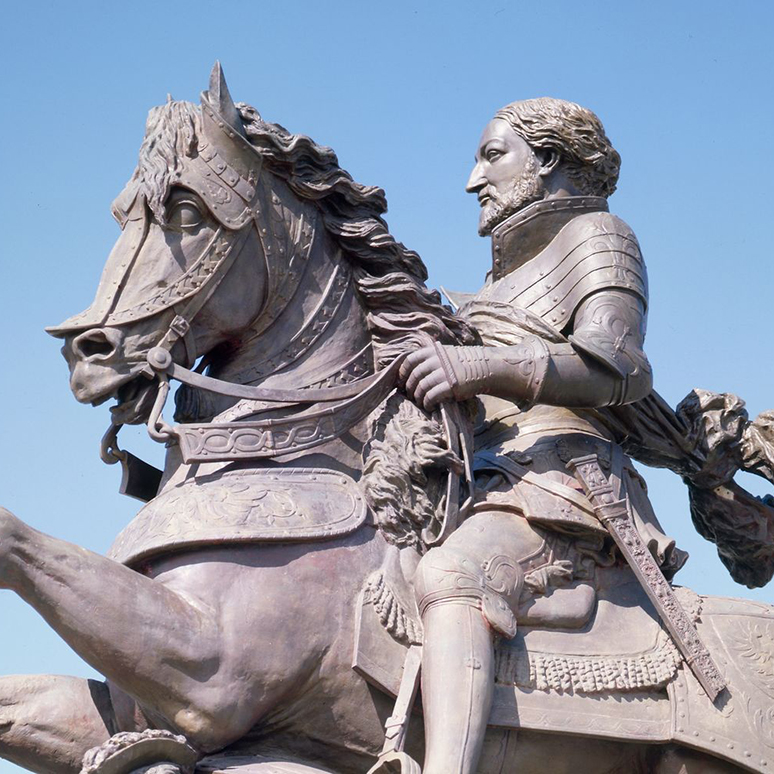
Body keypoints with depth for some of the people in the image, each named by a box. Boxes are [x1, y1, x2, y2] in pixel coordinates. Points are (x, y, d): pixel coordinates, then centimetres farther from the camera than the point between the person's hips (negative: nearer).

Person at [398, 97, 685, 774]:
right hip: (490, 479, 9)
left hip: (560, 472, -9)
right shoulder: (515, 267, 33)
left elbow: (614, 367, -12)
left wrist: (480, 366, -25)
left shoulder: (595, 236, 8)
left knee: (450, 576, -38)